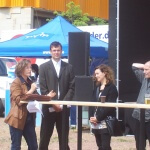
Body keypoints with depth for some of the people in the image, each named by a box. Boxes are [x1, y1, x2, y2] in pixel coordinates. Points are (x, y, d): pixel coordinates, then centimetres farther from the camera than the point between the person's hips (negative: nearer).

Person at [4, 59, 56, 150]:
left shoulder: (29, 83, 14)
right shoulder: (16, 83, -8)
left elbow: (35, 98, 14)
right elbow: (19, 100, -16)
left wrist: (47, 97, 4)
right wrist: (31, 91, -15)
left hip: (29, 119, 7)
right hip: (18, 119, -7)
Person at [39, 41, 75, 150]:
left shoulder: (69, 67, 9)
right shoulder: (44, 67, 5)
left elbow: (72, 87, 3)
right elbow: (43, 89, -2)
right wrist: (52, 104, -11)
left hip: (63, 107, 1)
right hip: (49, 107, -1)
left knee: (64, 137, 4)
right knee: (45, 137, 0)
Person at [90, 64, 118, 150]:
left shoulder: (111, 87, -6)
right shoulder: (97, 87, 16)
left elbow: (110, 106, -12)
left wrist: (98, 118, -14)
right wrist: (92, 117, -2)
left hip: (106, 122, -7)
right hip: (96, 123, 7)